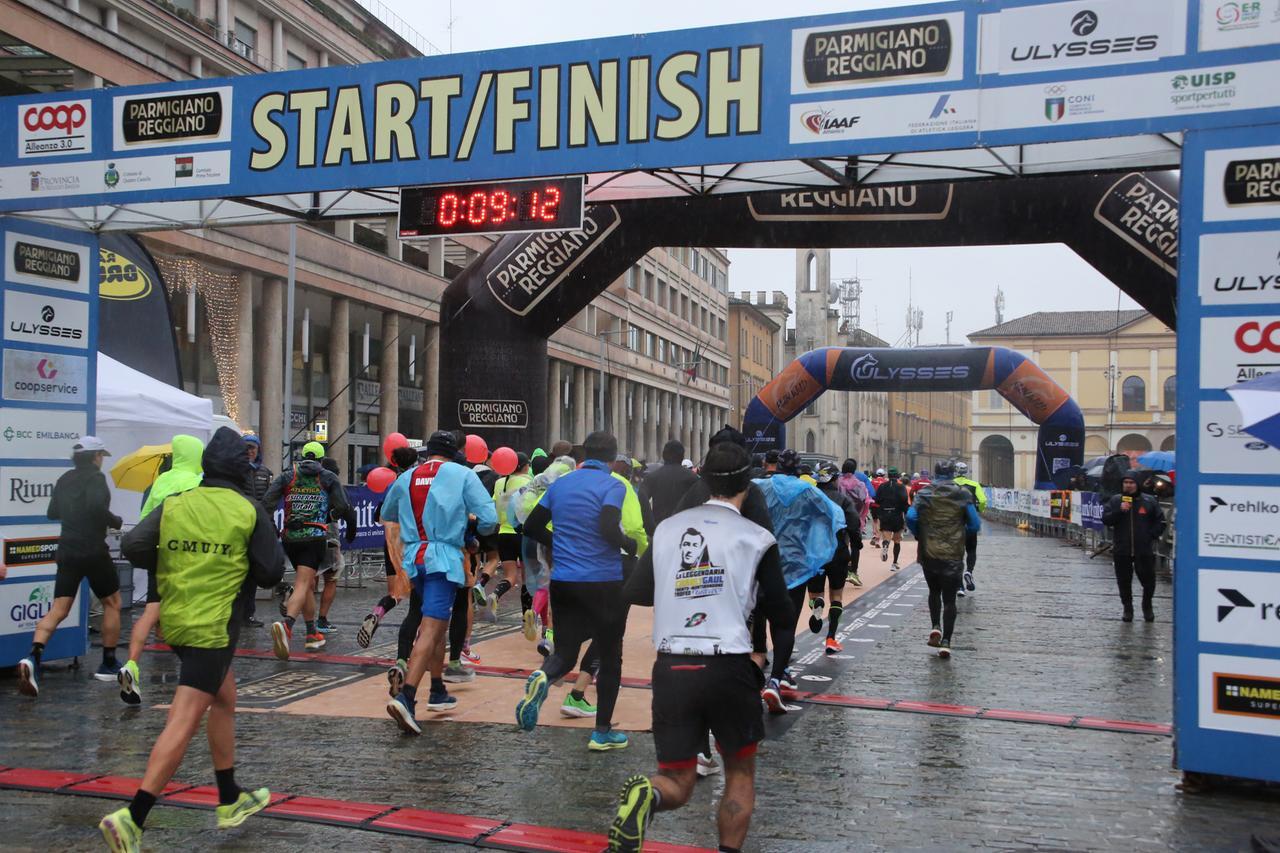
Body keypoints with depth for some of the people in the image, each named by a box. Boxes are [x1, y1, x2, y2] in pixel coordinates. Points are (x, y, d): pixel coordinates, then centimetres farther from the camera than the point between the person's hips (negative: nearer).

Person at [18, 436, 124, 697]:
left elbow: (52, 513, 21)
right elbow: (97, 507, -25)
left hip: (67, 551, 6)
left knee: (58, 609, 3)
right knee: (112, 603, 12)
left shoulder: (64, 479, 13)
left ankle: (33, 657, -21)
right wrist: (116, 521, -8)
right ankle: (108, 664, 16)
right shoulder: (95, 478, -9)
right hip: (93, 551, -6)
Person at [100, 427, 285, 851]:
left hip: (174, 622, 6)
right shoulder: (249, 510, -7)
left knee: (225, 701, 21)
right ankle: (132, 818, -14)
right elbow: (272, 573, -5)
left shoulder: (174, 504, 3)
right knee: (183, 723, -6)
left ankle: (231, 801, 31)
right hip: (214, 627, -6)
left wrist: (169, 563, 11)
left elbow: (132, 546, -6)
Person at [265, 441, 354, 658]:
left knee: (308, 584, 18)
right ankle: (286, 625, -35)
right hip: (315, 537, -3)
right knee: (302, 585, -10)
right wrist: (325, 518, 16)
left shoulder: (288, 476, 11)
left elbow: (267, 503, -1)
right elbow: (342, 507, -2)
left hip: (290, 537, 4)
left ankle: (312, 634, 24)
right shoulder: (328, 477, 7)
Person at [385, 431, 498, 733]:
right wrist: (478, 528, 14)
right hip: (445, 558, -6)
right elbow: (489, 519, -8)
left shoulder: (405, 478, 11)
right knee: (431, 629, -10)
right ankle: (405, 697, -23)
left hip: (414, 558, 6)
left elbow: (387, 512, 27)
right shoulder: (463, 475, -2)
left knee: (437, 624, 22)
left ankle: (438, 692, 30)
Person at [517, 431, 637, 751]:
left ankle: (542, 678, -22)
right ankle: (602, 732, 16)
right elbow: (608, 528, -24)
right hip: (604, 581, -4)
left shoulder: (560, 483, 8)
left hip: (563, 581, 4)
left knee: (564, 652, 13)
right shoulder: (613, 485, -8)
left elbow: (531, 527, 10)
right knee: (609, 657, 12)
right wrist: (629, 545, -5)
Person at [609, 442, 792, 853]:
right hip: (729, 668, -2)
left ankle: (646, 795, -20)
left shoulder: (667, 528, 7)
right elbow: (783, 616, 2)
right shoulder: (756, 538, -1)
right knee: (741, 770, 21)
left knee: (677, 783, 12)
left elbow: (634, 592, 14)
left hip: (670, 669, 2)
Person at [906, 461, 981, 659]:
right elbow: (975, 525, -4)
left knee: (934, 592, 22)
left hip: (929, 553, 1)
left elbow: (911, 517, -13)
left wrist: (919, 535, 5)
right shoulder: (962, 494, -1)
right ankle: (946, 641, -3)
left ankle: (936, 626, 5)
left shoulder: (924, 493, 0)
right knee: (949, 598, 4)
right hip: (953, 554, -1)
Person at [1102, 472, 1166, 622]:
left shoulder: (1149, 501, 2)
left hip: (1144, 549, -1)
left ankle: (1147, 607, 28)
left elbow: (1160, 521, 8)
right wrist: (1119, 511, -16)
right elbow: (1105, 519, -3)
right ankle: (1127, 609, 20)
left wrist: (1152, 535, -3)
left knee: (1148, 579, 5)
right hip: (1121, 550, 1)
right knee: (1124, 581, 6)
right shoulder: (1115, 501, 4)